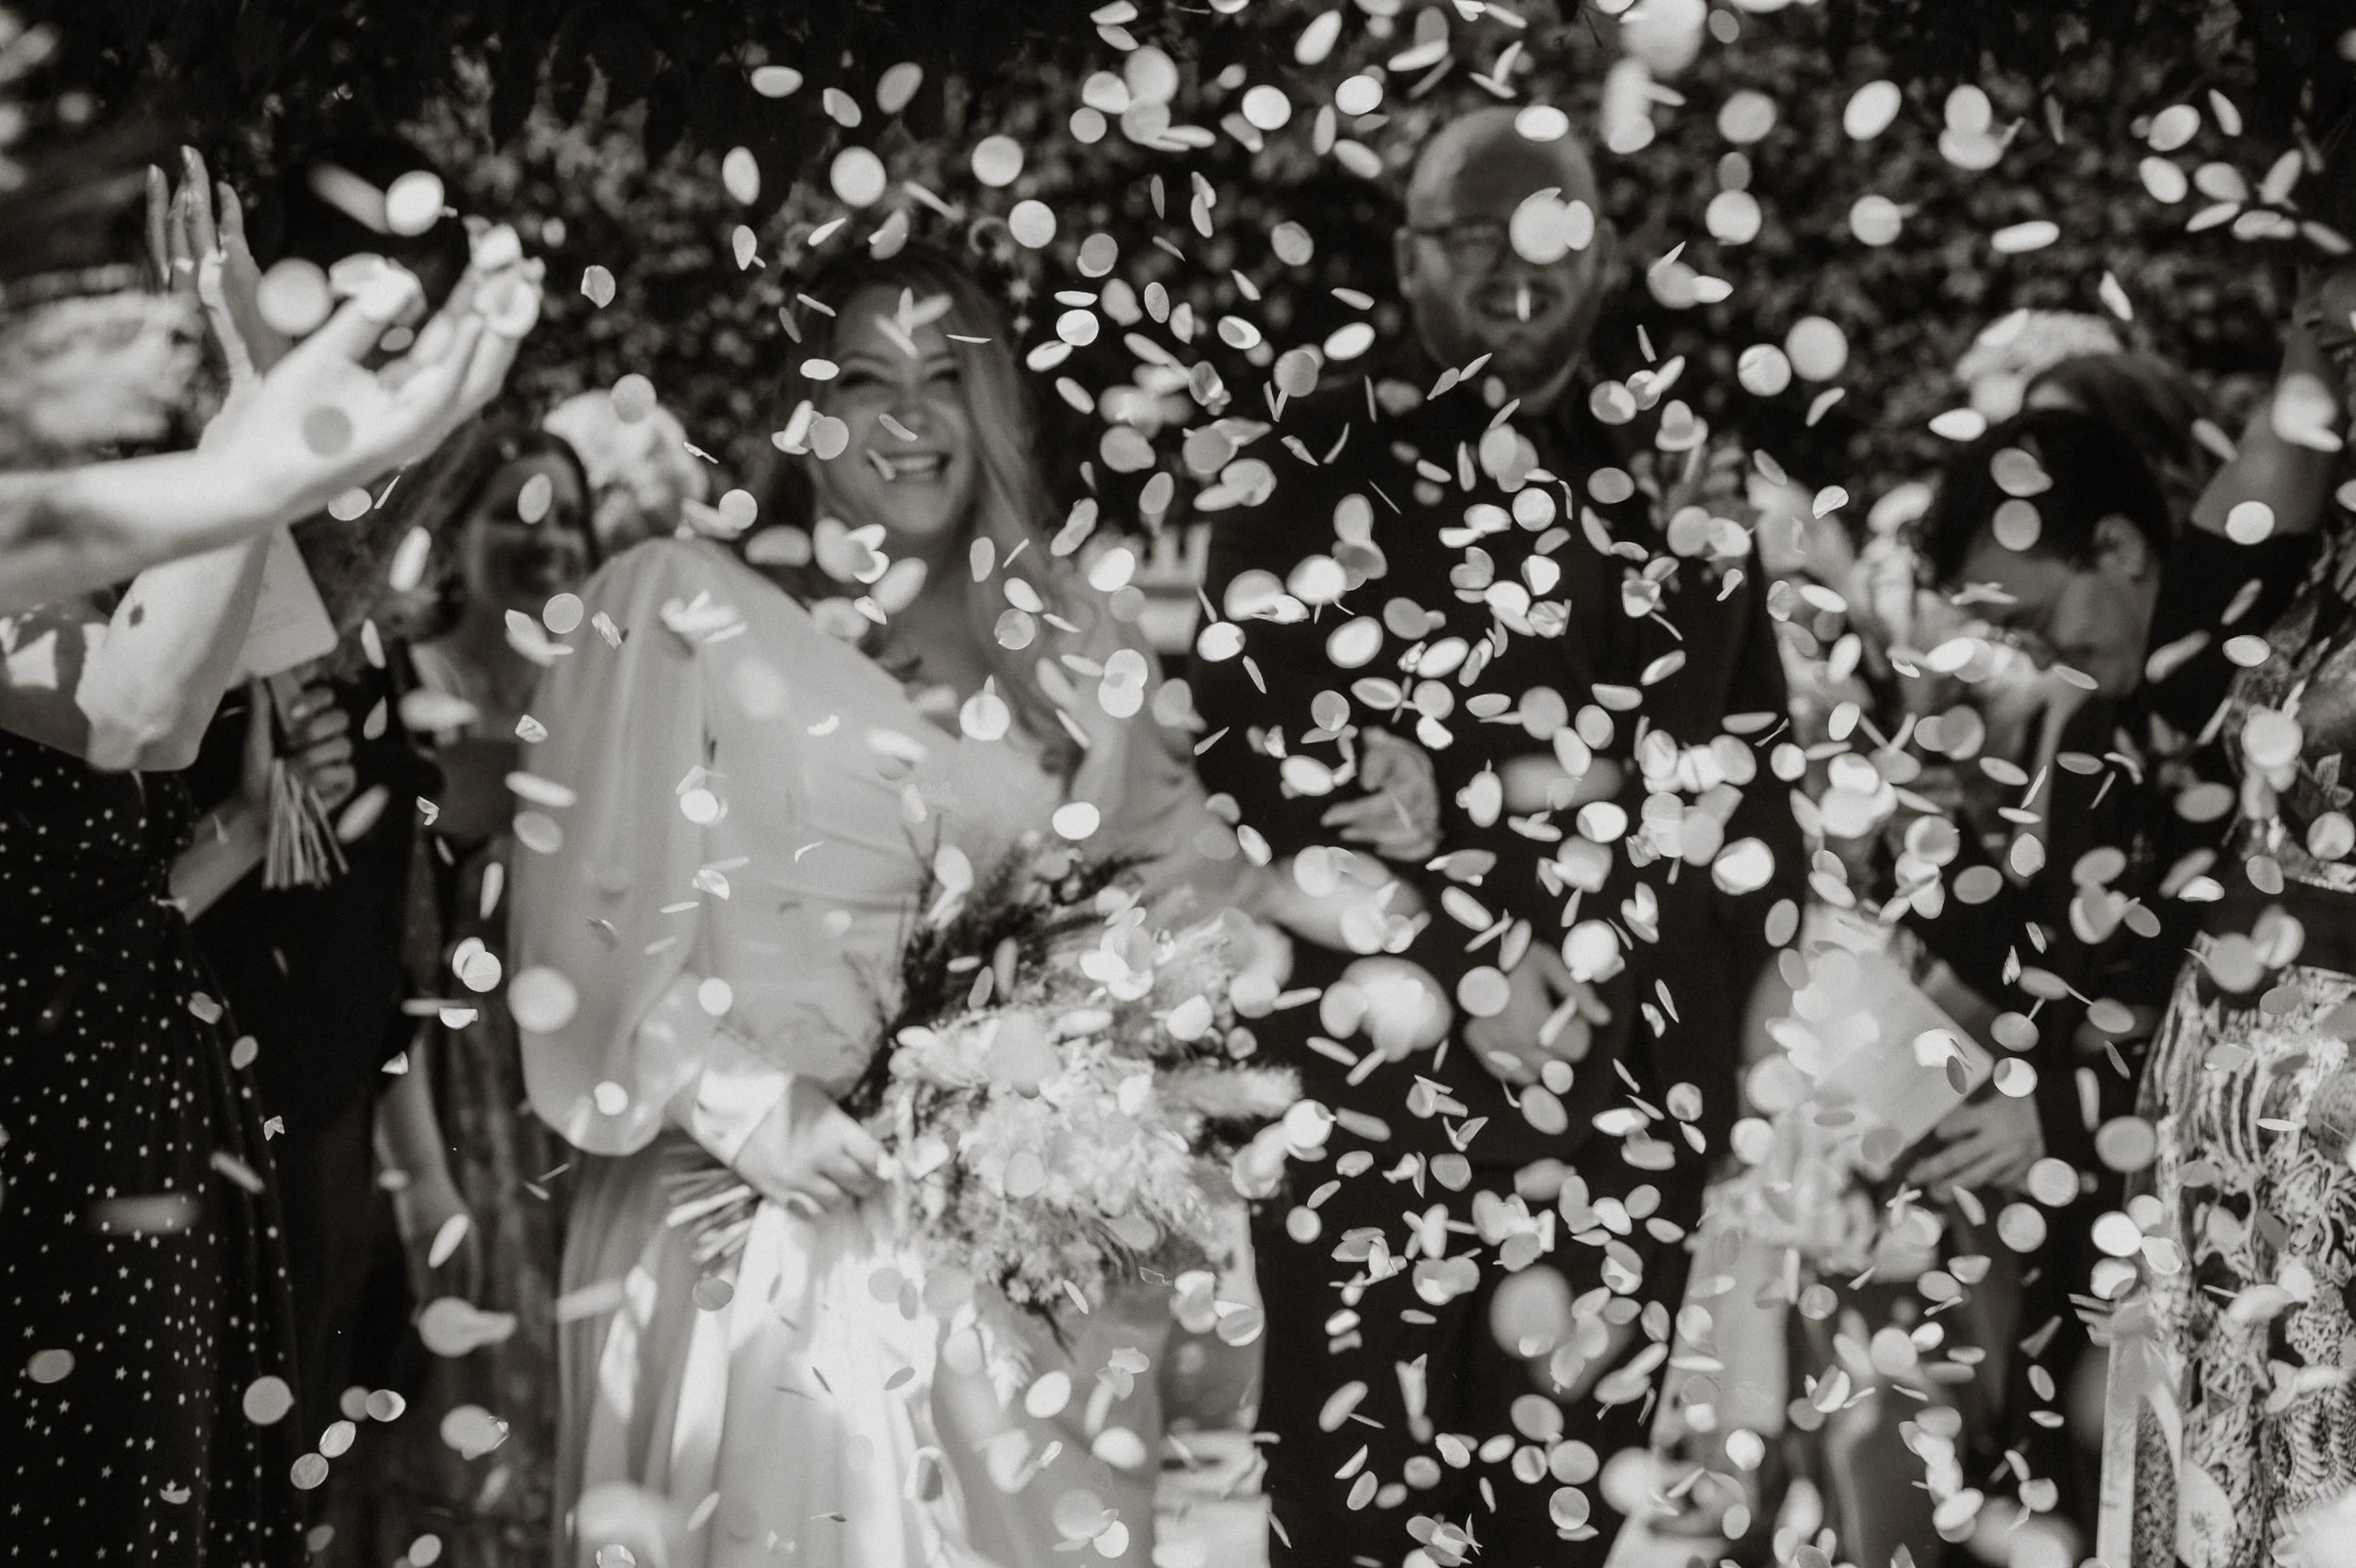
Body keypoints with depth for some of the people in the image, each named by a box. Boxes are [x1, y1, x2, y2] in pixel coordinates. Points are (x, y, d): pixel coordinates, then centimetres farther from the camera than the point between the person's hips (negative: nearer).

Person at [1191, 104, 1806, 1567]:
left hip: (1620, 1104, 2)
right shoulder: (1311, 469, 6)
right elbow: (1258, 746, -2)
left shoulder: (1679, 484, 11)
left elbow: (1747, 780, 6)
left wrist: (1456, 789, -8)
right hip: (1364, 1078, -1)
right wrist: (1476, 962, -11)